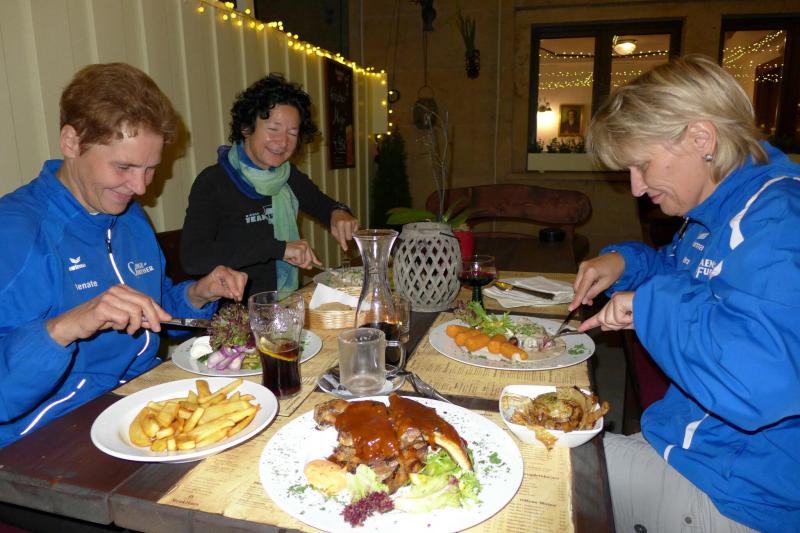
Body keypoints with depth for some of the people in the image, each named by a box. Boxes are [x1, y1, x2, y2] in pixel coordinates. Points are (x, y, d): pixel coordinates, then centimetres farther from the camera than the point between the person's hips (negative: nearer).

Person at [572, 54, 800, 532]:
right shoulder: (718, 212, 8)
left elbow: (761, 381, -41)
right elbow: (683, 272, 29)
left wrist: (650, 303, -26)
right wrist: (625, 261, 7)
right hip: (691, 445, 9)